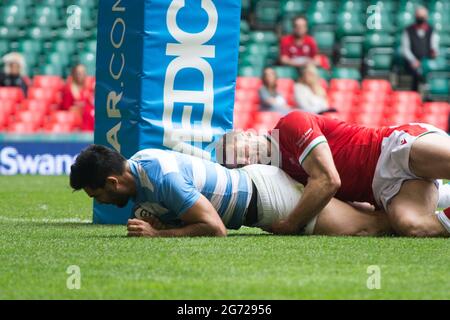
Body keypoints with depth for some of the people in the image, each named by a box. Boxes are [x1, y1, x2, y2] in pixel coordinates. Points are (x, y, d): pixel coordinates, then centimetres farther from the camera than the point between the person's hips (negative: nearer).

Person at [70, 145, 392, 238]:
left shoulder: (164, 179, -30)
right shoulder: (138, 160, -1)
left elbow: (215, 228, -28)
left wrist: (157, 233, -26)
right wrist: (155, 222, -13)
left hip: (266, 196, -9)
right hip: (250, 178, 9)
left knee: (362, 228, -6)